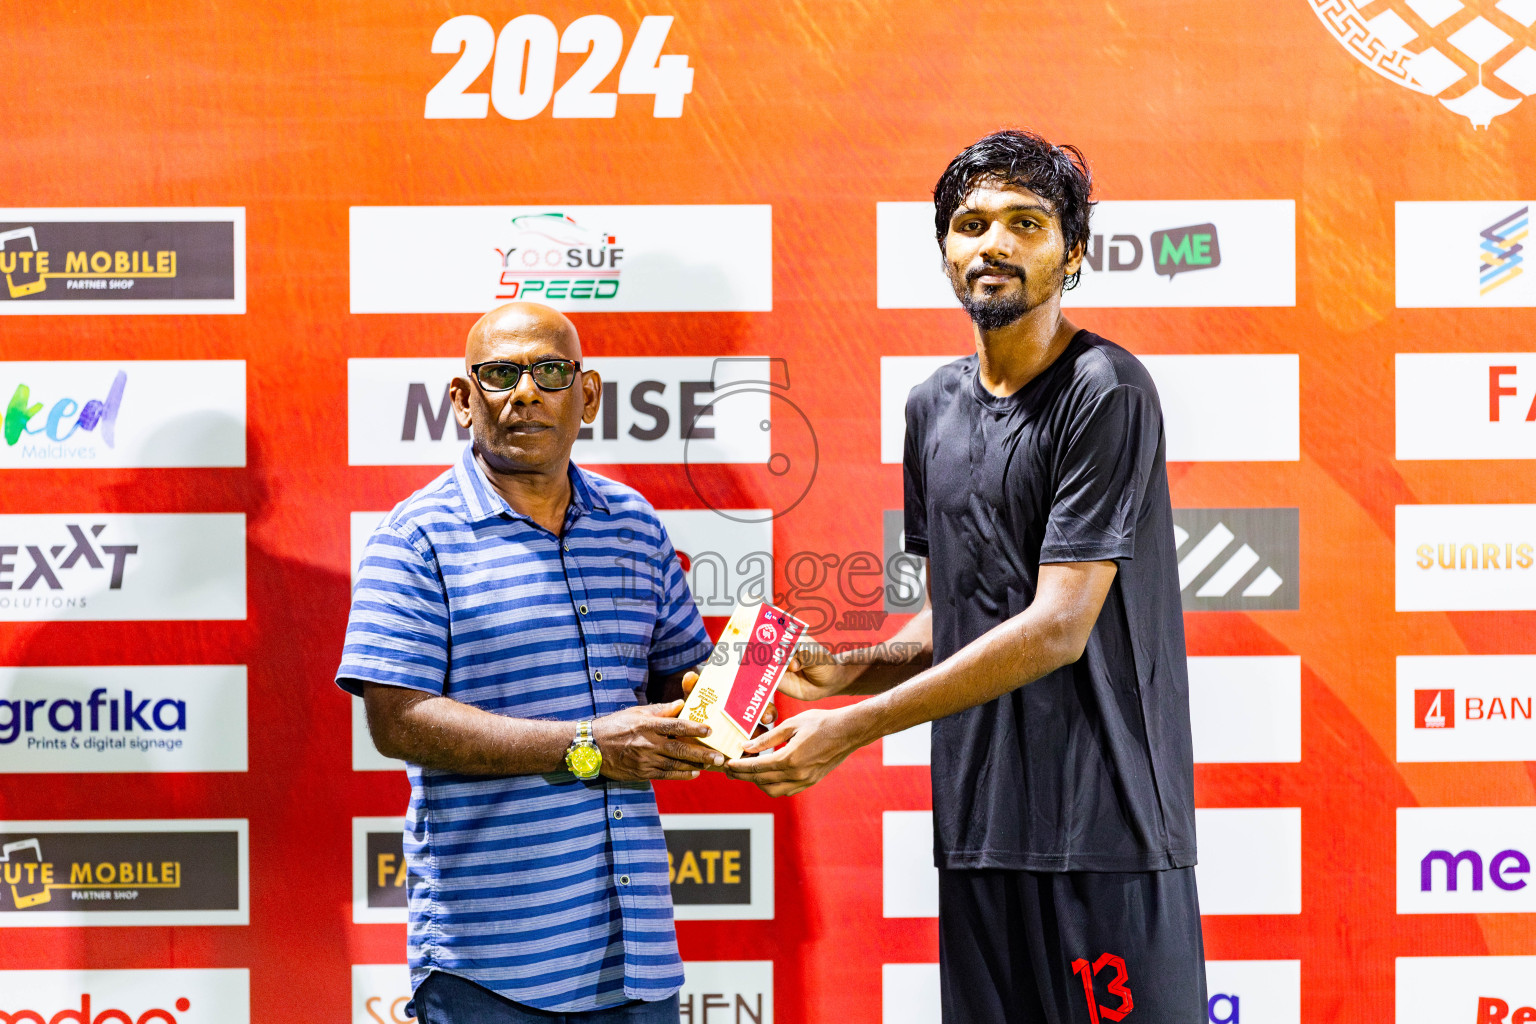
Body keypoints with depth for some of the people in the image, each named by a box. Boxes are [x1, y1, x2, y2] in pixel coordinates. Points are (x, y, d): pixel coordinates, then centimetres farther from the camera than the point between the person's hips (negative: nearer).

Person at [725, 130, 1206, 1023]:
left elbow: (1056, 628, -17)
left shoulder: (1105, 390, -11)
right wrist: (854, 669, 0)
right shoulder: (934, 404, 13)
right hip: (977, 826, 6)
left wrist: (853, 728, -17)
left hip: (1105, 826, -6)